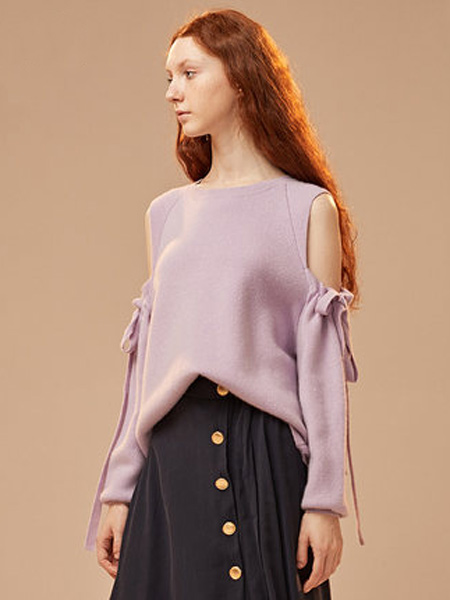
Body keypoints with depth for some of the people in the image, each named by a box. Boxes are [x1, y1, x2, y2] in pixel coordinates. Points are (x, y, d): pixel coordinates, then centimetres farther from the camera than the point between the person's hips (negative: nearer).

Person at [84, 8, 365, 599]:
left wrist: (325, 500, -9)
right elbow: (147, 364, 13)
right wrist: (118, 488, 9)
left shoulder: (308, 208, 0)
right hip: (174, 457, 4)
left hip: (267, 456, -4)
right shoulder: (167, 213, 13)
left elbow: (322, 364, -4)